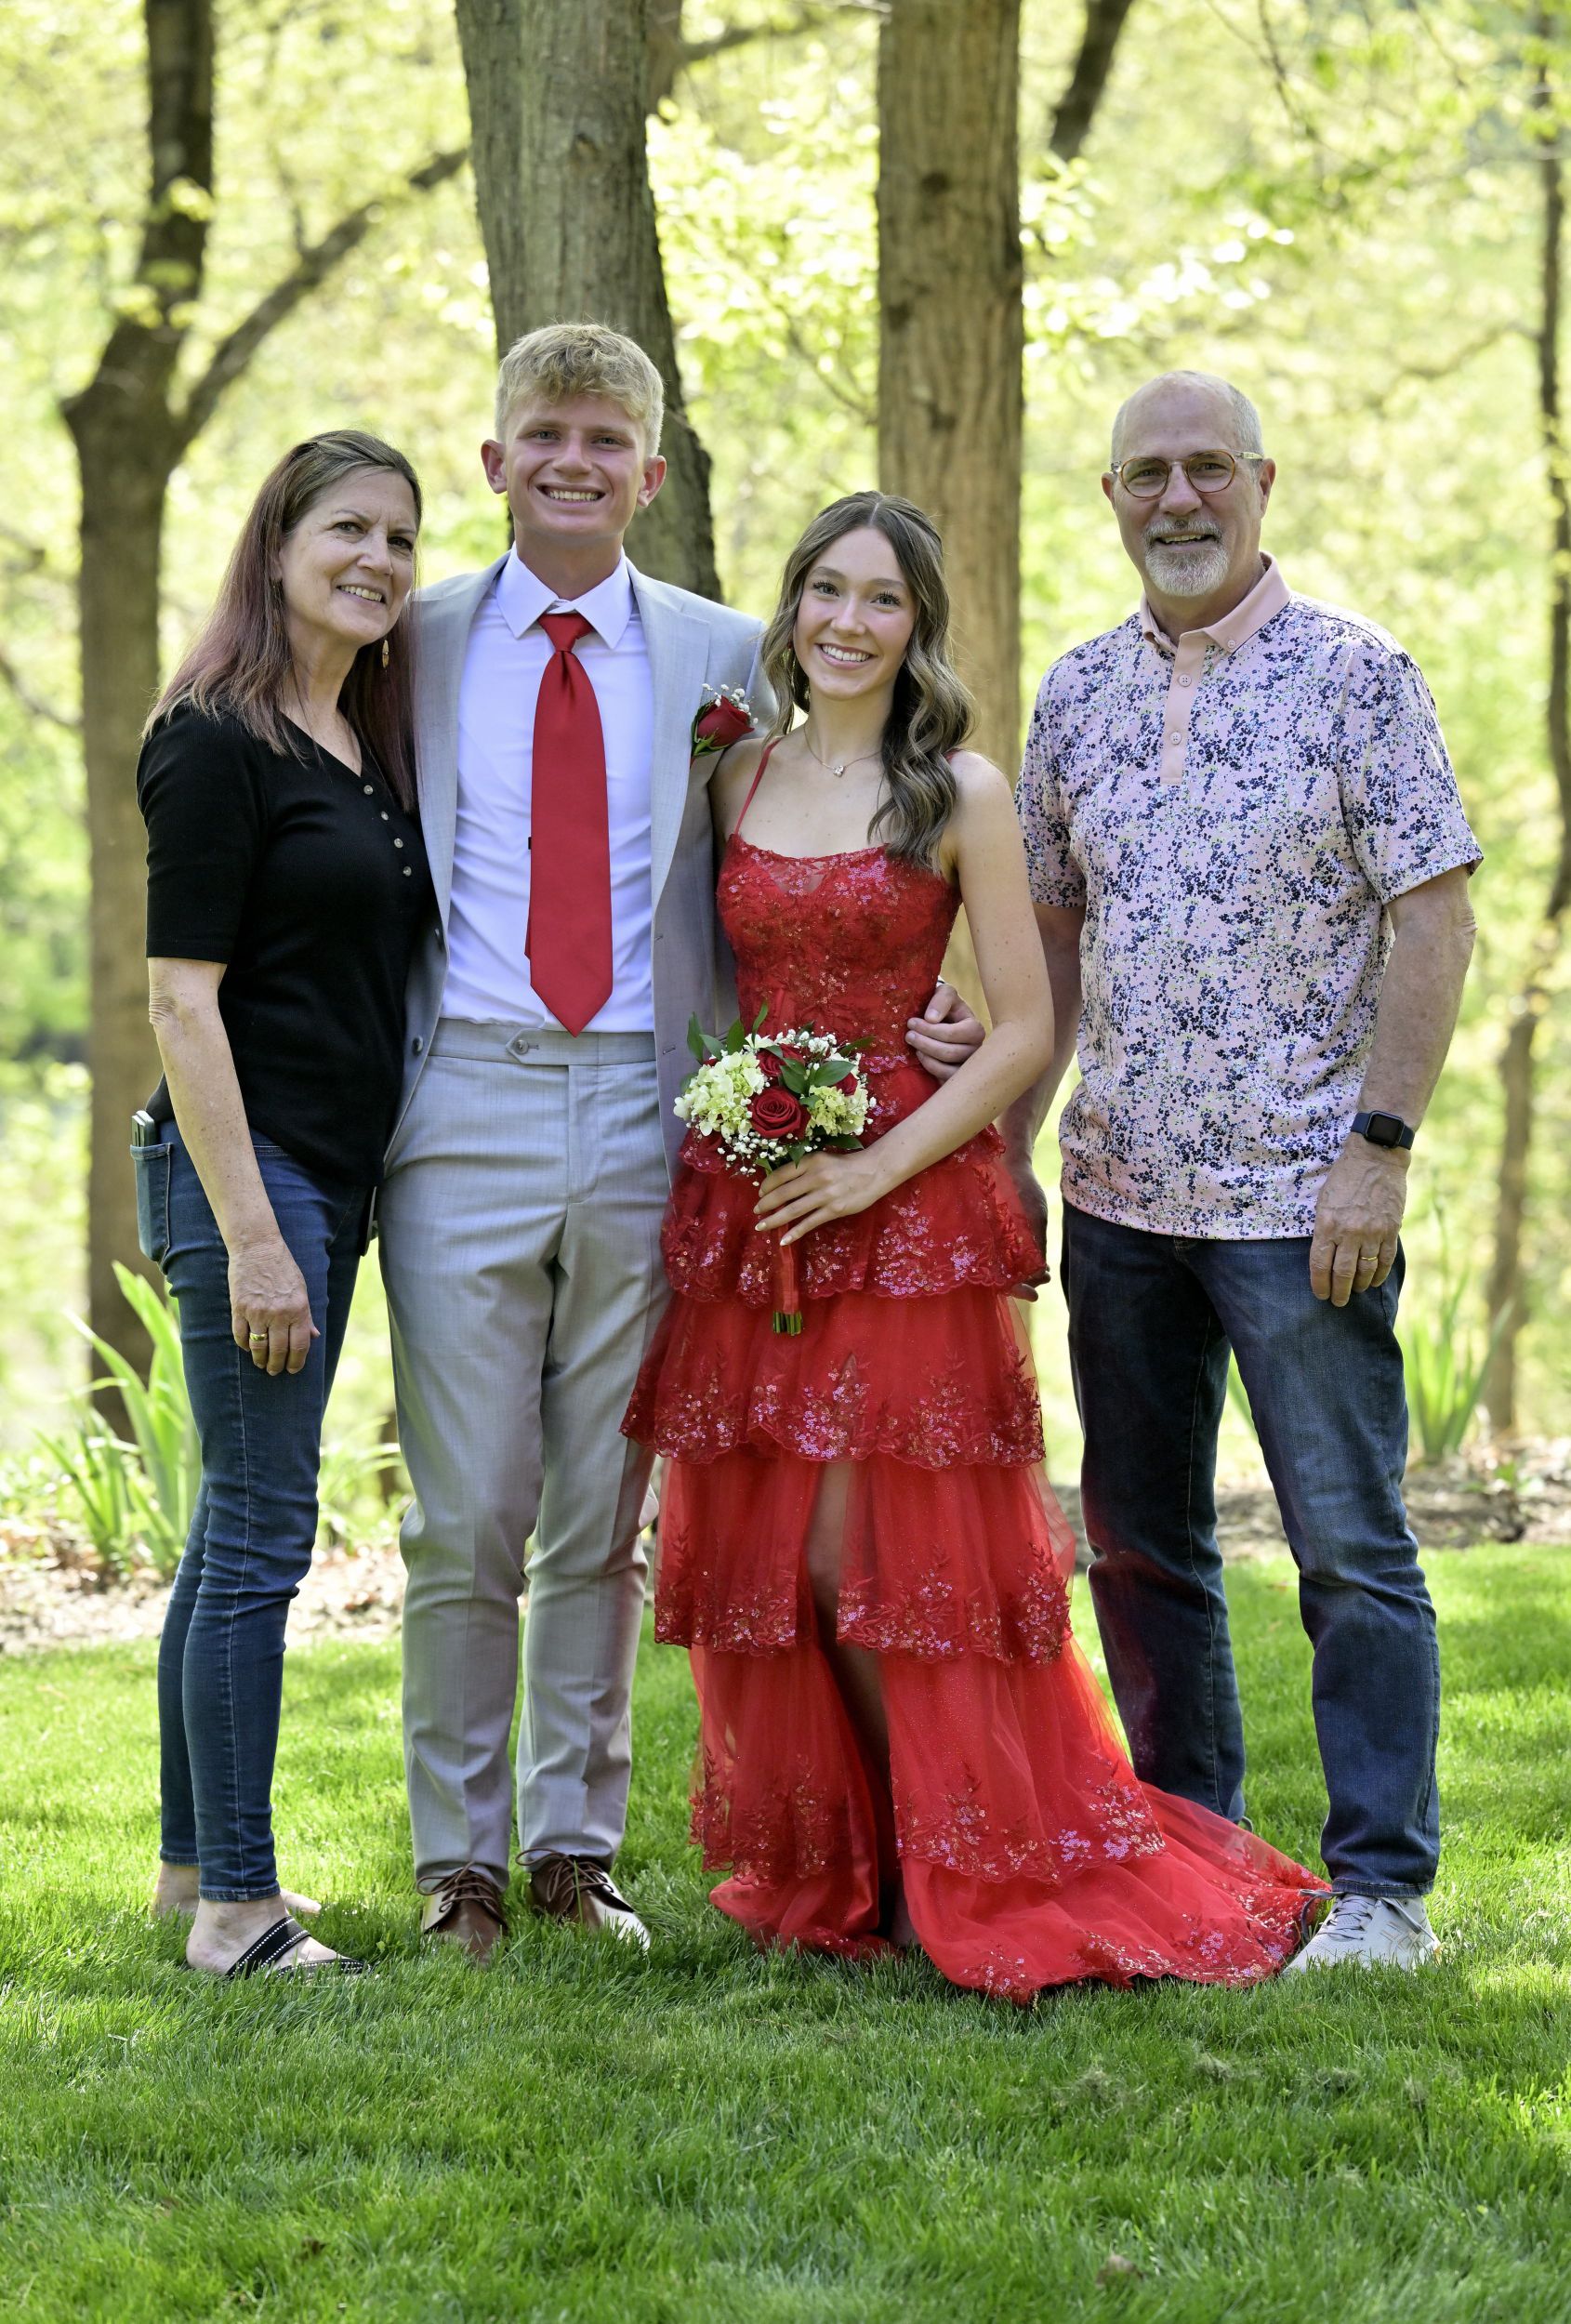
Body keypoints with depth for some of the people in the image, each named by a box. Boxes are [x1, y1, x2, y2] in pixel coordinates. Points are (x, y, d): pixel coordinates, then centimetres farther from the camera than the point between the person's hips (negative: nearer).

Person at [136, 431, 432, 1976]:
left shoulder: (370, 744, 14)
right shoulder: (217, 742, -11)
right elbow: (181, 998, -15)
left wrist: (307, 1221, 13)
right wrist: (249, 1236, -19)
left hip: (333, 1169, 8)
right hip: (241, 1165, -8)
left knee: (238, 1528, 14)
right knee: (261, 1532, -6)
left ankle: (195, 1863, 23)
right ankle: (236, 1904, 0)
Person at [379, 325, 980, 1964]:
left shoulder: (723, 659, 8)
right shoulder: (419, 648, 6)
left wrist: (900, 1014, -2)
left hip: (642, 1111, 1)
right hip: (467, 1108, -1)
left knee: (602, 1522, 8)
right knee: (465, 1521, 0)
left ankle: (576, 1847, 18)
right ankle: (459, 1859, 11)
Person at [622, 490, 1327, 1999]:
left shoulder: (959, 795, -2)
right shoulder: (737, 780, 10)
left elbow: (1024, 1031, -5)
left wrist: (879, 1167, -13)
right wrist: (711, 1135, 3)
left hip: (906, 1209, -4)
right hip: (745, 1210, 4)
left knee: (870, 1555, -8)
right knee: (762, 1551, 4)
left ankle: (966, 1877, 4)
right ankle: (834, 1872, 16)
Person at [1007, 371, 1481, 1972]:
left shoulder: (1356, 674, -4)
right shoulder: (1078, 694, 11)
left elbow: (1434, 921, -7)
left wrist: (1379, 1145, -14)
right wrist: (1009, 1148, 11)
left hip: (1300, 1193, -5)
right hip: (1119, 1189, 6)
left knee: (1352, 1546, -4)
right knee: (1139, 1543, 11)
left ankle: (1380, 1890, 2)